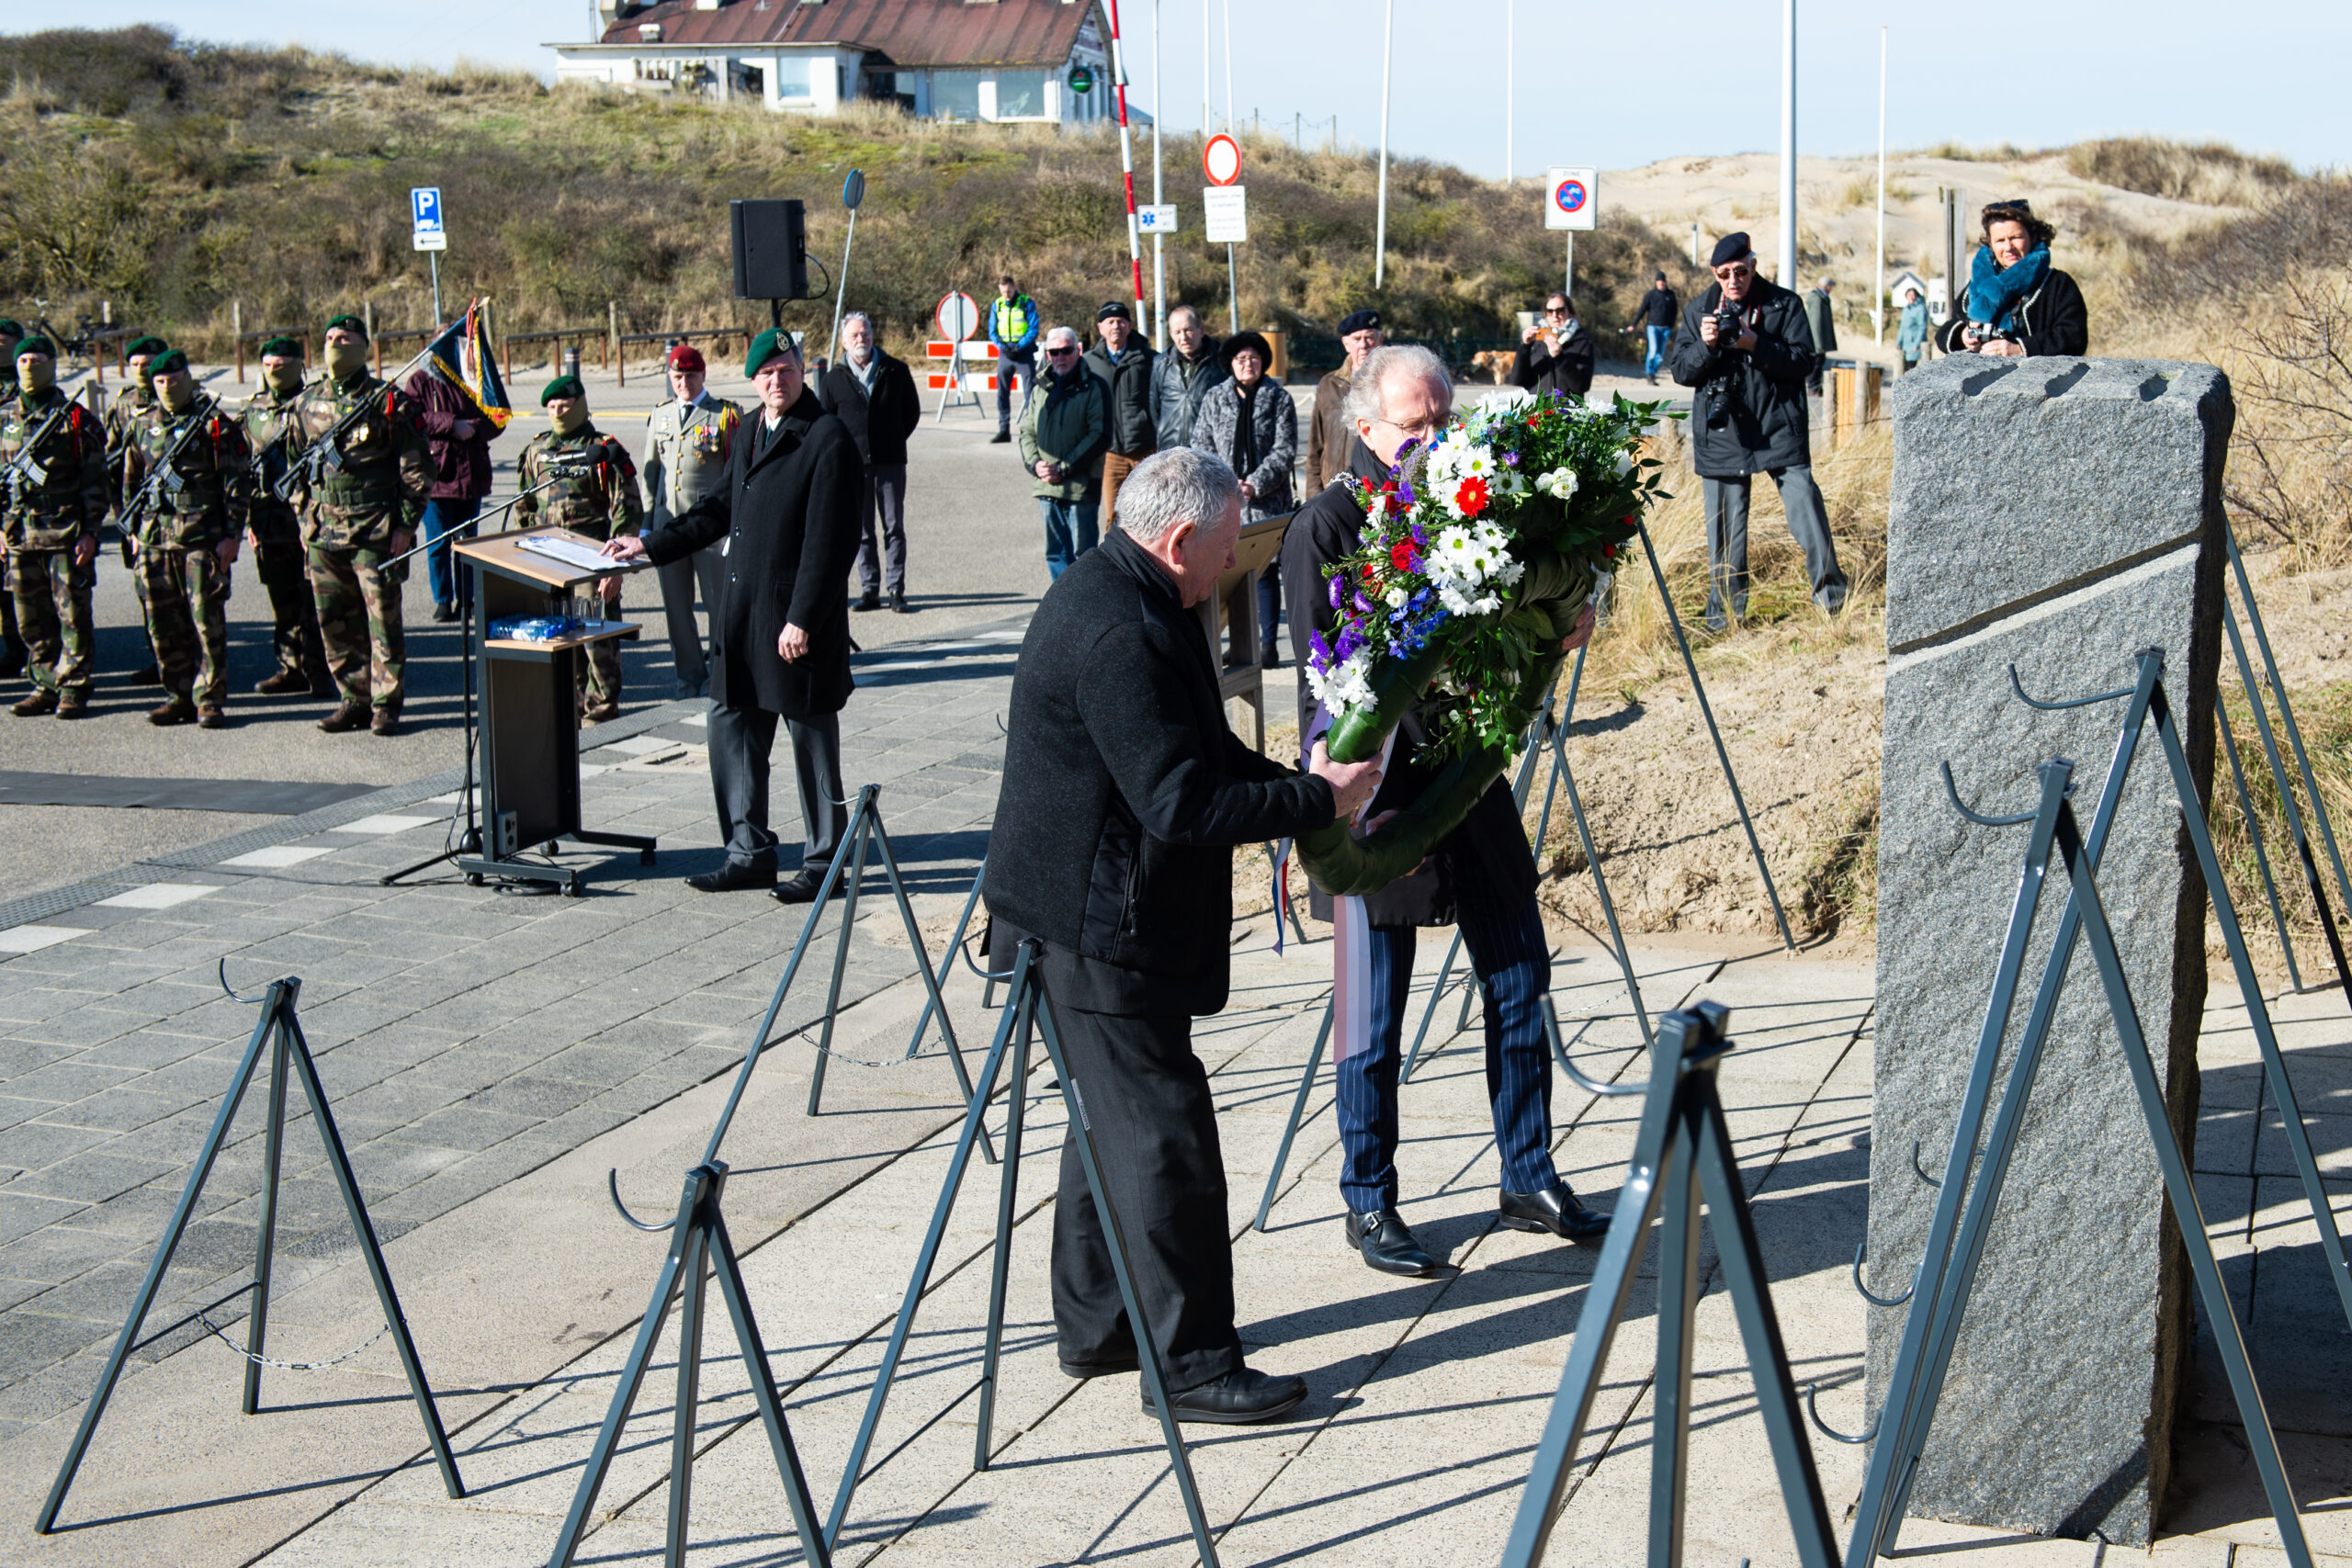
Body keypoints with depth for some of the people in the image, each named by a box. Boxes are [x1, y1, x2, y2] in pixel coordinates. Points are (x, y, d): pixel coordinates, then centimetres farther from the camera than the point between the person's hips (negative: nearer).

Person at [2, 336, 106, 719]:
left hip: (66, 534, -5)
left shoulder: (74, 418, -4)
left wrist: (90, 531, -10)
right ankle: (47, 685, 17)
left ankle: (74, 689, 5)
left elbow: (94, 480, -4)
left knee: (72, 614, -2)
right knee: (31, 618, 7)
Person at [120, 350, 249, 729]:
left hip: (203, 537, -5)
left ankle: (210, 699, 2)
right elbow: (131, 481, 23)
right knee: (163, 625, 6)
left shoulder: (214, 423, -2)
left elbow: (238, 482, -4)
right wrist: (136, 530, 16)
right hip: (156, 539, 5)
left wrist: (232, 535, -10)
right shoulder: (145, 428, 14)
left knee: (207, 620, -5)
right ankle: (179, 696, 16)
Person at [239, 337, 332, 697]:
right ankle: (291, 668, 19)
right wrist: (250, 518, 10)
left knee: (313, 601, -4)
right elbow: (244, 467, 17)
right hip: (270, 520, 5)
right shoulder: (252, 410, 13)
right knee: (282, 602, 11)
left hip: (308, 517, -5)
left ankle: (319, 671, 2)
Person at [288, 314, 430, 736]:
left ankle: (385, 704, 7)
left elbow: (417, 469, -3)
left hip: (376, 530, -5)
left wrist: (406, 524, -8)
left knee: (383, 619, -2)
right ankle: (355, 699, 18)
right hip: (324, 529, 5)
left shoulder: (388, 401, -5)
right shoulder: (307, 402, 10)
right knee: (335, 622, 7)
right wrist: (304, 518, 14)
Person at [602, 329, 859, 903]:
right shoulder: (749, 435, 14)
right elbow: (720, 509, 25)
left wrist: (802, 619, -20)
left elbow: (828, 543, -17)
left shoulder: (827, 442, -13)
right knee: (732, 729, 12)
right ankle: (750, 853, 23)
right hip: (742, 614, 9)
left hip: (799, 623, -8)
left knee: (812, 742, 1)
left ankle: (824, 861, 13)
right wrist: (649, 547, 23)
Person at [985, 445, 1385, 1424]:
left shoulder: (1121, 597, 11)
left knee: (1117, 1118, 19)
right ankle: (1189, 1363, 3)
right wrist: (1319, 800, -17)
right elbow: (1183, 806, -26)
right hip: (1096, 932, -11)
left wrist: (1297, 782, 8)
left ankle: (1096, 1326, 31)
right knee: (1164, 1136, -5)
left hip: (1096, 921, 11)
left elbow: (1201, 754, 21)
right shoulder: (1118, 635, -24)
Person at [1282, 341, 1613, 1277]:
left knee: (1519, 987, 11)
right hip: (1379, 798, -6)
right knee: (1376, 1021, 2)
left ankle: (1529, 1181, 25)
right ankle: (1368, 1205, 17)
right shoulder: (1323, 526, -9)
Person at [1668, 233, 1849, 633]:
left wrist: (1754, 344, -19)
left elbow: (1804, 361, -6)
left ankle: (1831, 593, 4)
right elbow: (1681, 371, 6)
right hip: (1722, 431, 2)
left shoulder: (1784, 305, 1)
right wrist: (1705, 345, -14)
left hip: (1779, 428, -2)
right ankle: (1725, 608, 15)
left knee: (1803, 503, -9)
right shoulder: (1699, 310, 9)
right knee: (1724, 524, 4)